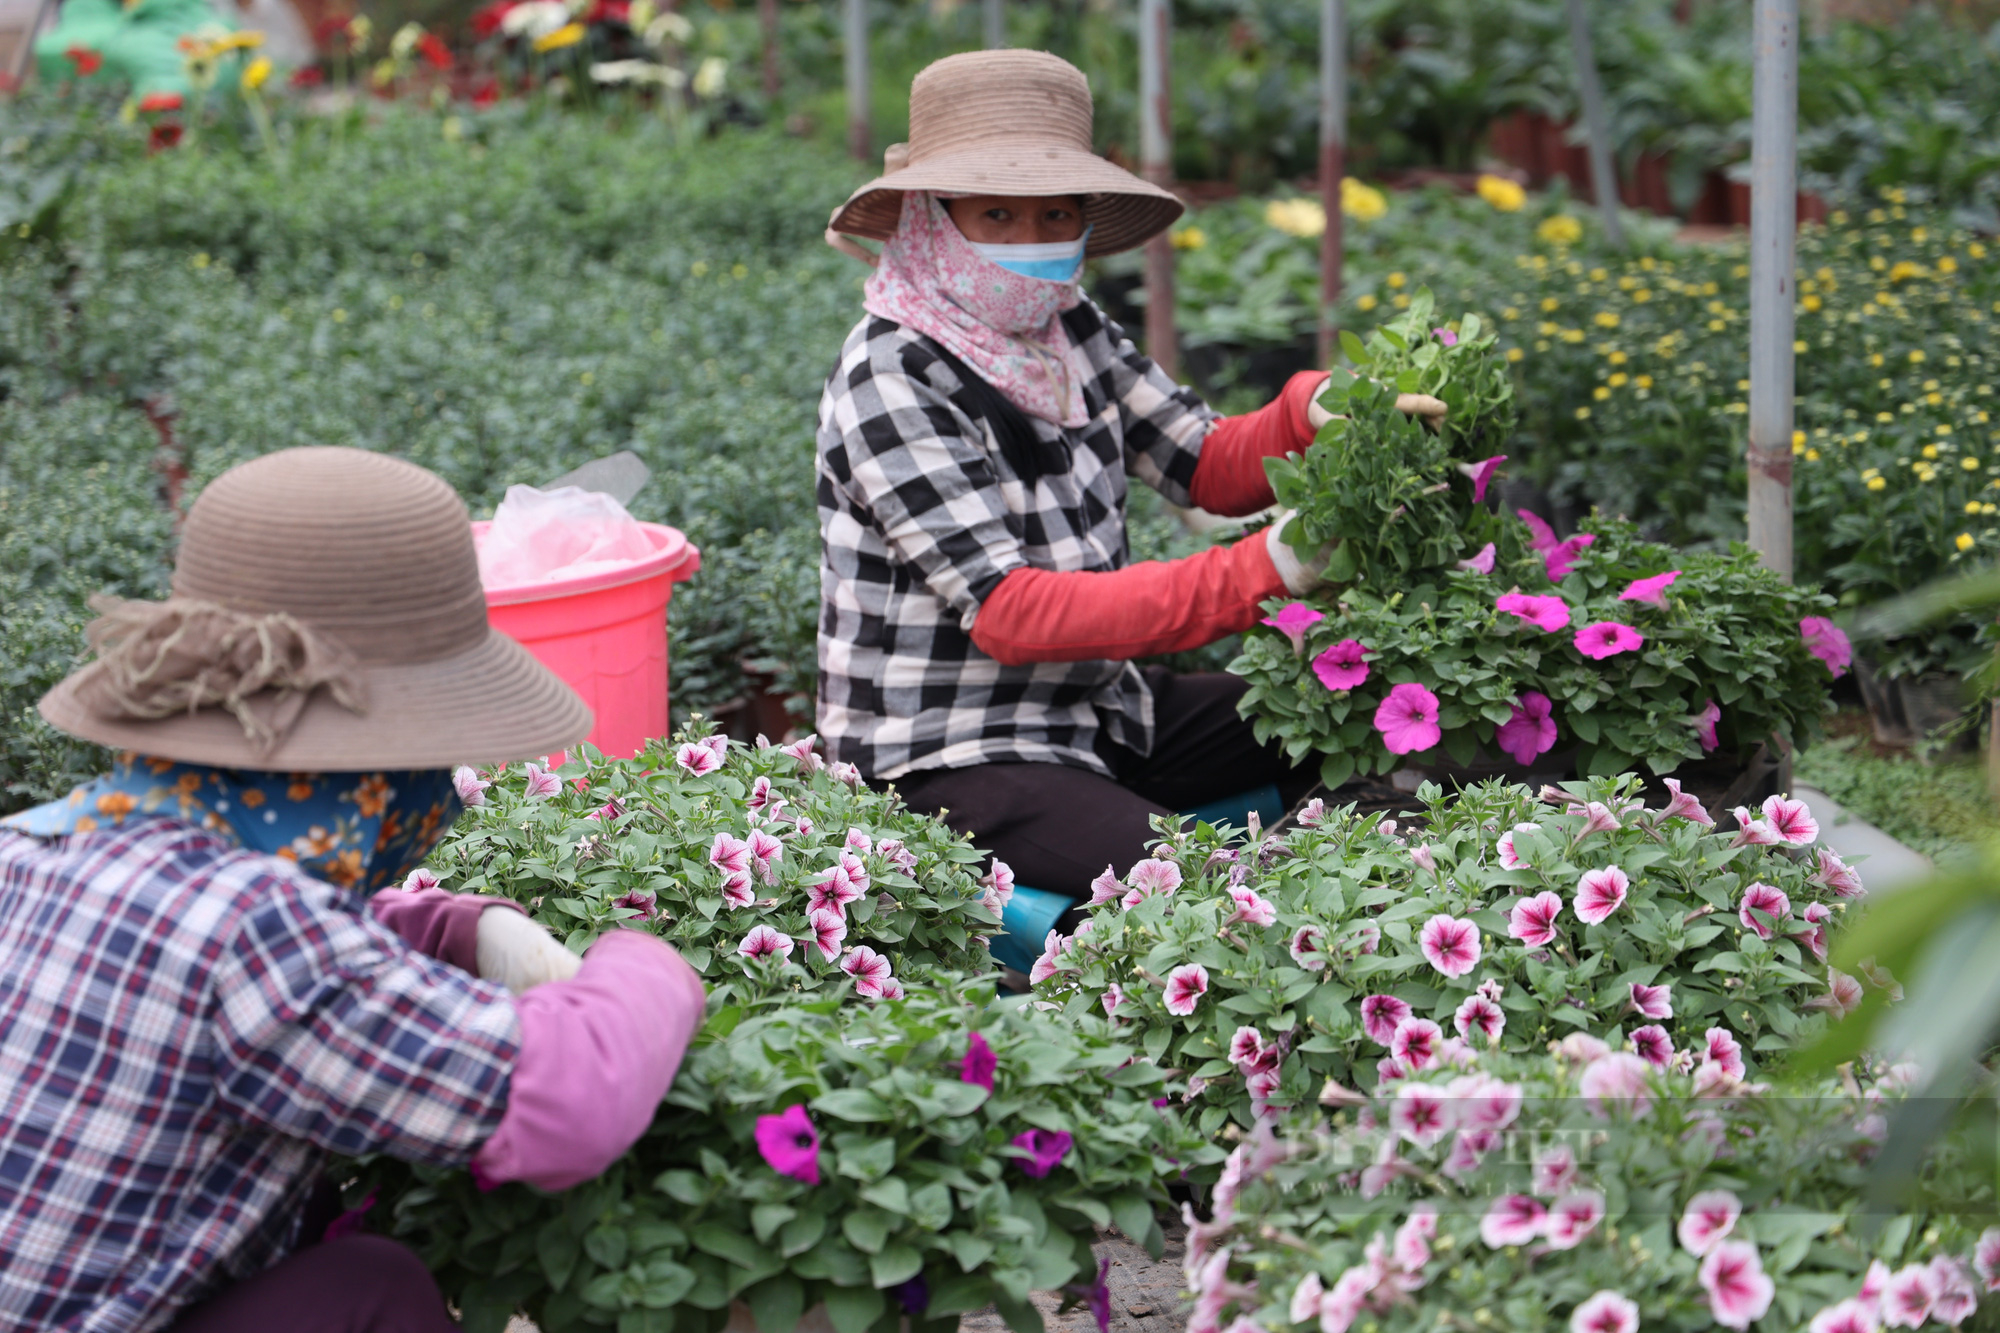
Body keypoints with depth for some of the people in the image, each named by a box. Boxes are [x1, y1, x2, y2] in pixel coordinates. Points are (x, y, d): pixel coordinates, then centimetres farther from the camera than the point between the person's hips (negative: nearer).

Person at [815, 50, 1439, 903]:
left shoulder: (1064, 329, 4)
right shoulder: (892, 382, -19)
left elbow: (1211, 467, 5)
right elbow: (1007, 614, -26)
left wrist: (1315, 415, -18)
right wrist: (1255, 575, -31)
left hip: (1095, 713, 8)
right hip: (948, 760, -8)